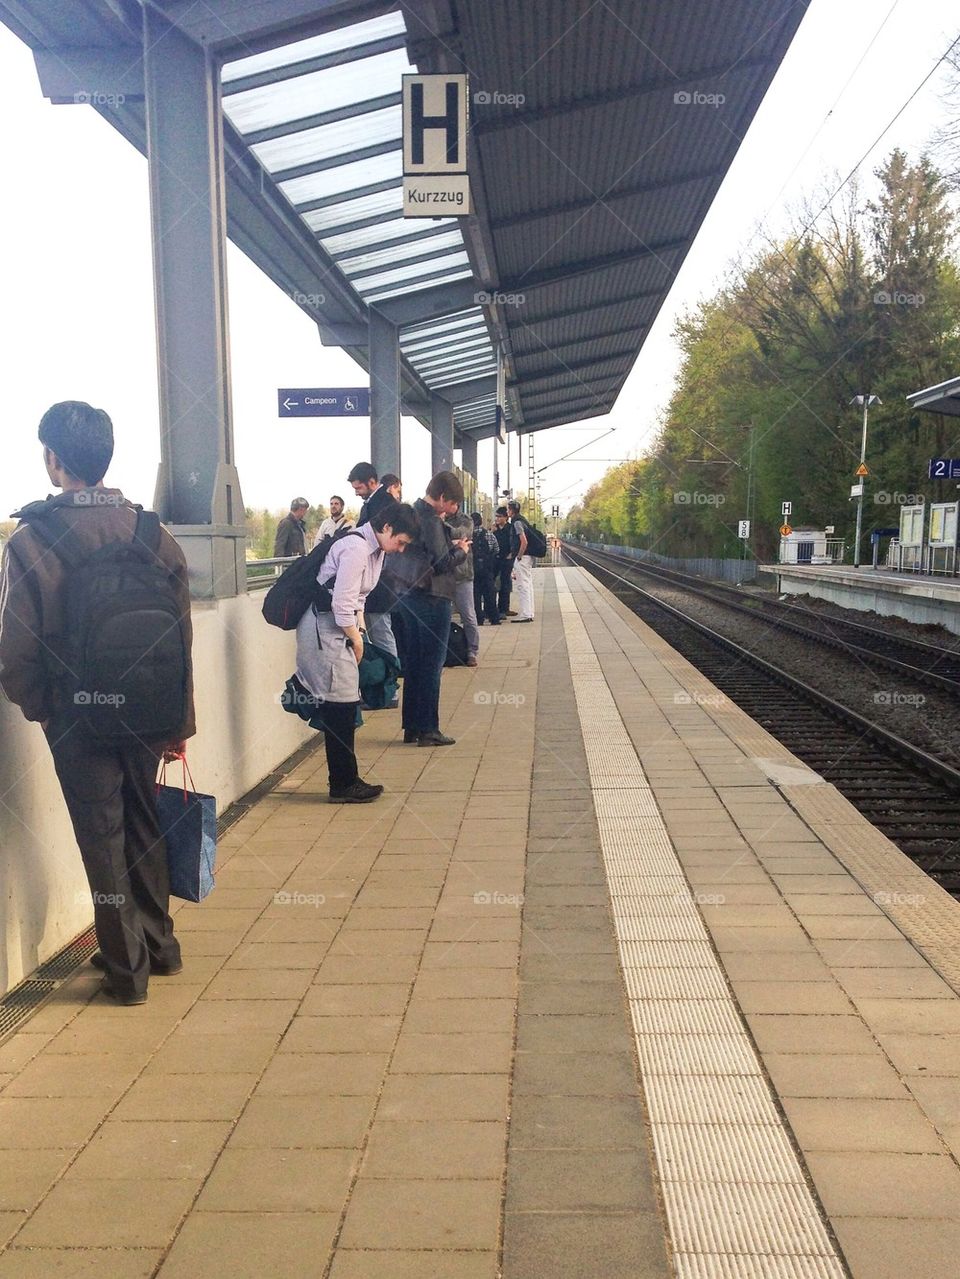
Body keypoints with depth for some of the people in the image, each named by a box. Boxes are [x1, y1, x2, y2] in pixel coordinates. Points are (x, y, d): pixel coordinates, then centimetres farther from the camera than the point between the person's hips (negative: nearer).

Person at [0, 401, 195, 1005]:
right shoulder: (156, 533, -5)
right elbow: (182, 638, -2)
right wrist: (180, 723, 8)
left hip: (78, 718, -3)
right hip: (148, 715, 4)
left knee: (102, 840, 10)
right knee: (145, 828, 20)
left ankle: (127, 968, 21)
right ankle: (159, 945, 34)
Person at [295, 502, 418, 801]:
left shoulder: (374, 548, 11)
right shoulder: (356, 549, -21)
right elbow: (341, 604, -22)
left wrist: (358, 632, 9)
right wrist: (356, 640, -10)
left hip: (339, 627, 10)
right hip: (324, 628, -10)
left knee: (346, 705, 11)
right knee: (340, 706, -7)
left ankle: (346, 781, 19)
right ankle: (343, 786, 2)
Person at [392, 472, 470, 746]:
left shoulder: (412, 513, 13)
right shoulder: (430, 520, -15)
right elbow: (441, 562, -19)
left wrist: (451, 546, 10)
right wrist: (461, 551, -2)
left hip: (408, 596, 9)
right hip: (431, 598, -9)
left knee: (413, 663, 12)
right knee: (431, 665, -2)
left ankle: (411, 727, 18)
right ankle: (428, 730, 2)